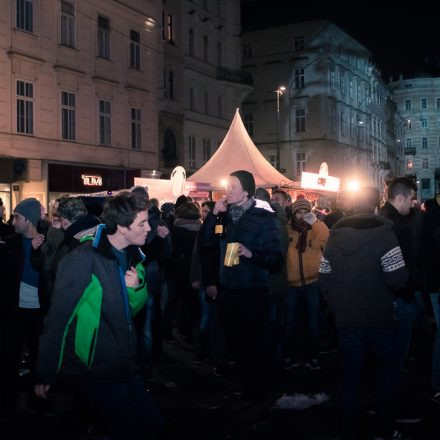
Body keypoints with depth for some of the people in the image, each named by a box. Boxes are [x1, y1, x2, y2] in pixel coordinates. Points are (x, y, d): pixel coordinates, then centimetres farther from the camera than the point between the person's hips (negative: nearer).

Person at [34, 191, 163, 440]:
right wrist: (45, 375, -12)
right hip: (93, 372, -7)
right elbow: (57, 319, -16)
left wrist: (137, 287, -7)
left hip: (125, 366, 8)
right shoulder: (84, 259, -19)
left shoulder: (133, 255, 6)